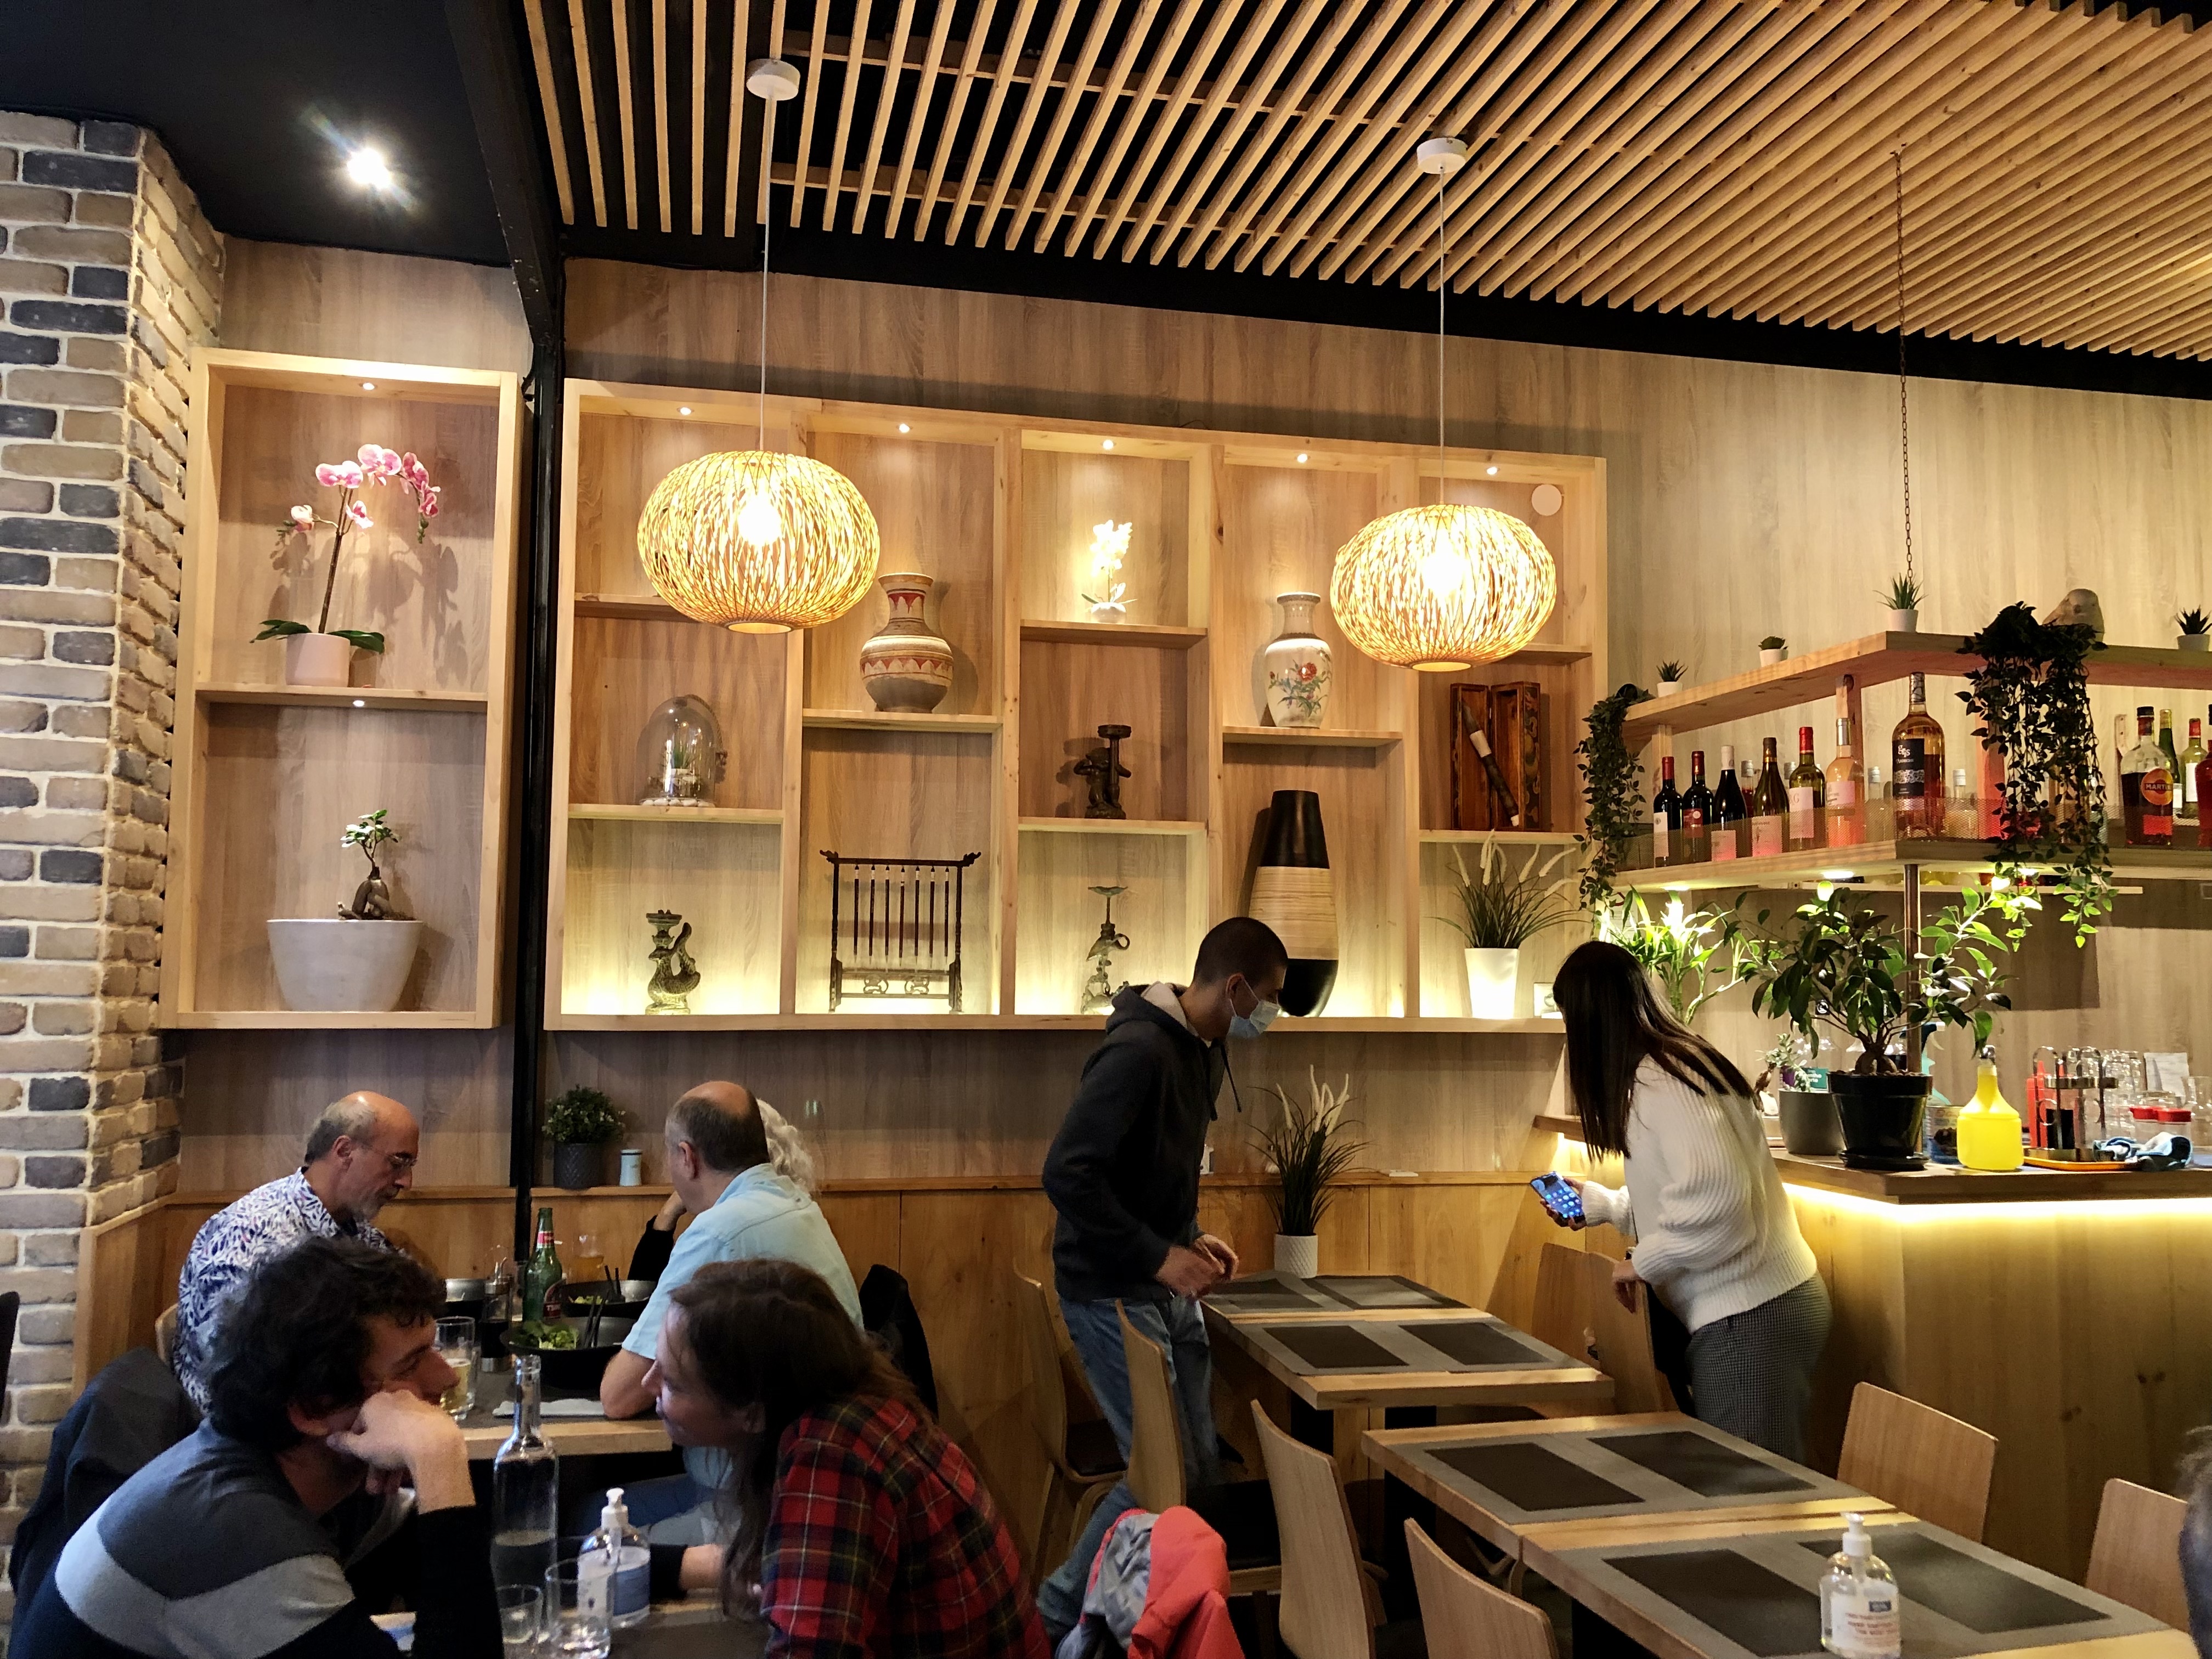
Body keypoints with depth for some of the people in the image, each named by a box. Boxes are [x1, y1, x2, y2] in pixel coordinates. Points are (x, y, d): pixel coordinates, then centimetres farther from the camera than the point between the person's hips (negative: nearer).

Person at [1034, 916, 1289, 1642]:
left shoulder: (1206, 1051, 7)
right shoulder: (1138, 1049, -23)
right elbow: (1066, 1175, -28)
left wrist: (1193, 1237, 6)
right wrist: (1160, 1256, -24)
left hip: (1169, 1287, 9)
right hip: (1113, 1291, -9)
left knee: (1202, 1467, 10)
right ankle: (1060, 1613, 14)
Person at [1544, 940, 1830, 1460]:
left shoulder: (1660, 1080, -16)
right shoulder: (1678, 1062, 15)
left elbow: (1715, 1196, -27)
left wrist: (1644, 1260, -14)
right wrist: (1594, 1202, 34)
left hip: (1748, 1316, -10)